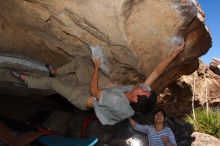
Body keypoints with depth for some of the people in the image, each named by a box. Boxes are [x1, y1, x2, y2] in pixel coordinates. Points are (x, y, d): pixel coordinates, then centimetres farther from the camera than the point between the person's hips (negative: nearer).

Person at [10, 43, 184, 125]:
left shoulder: (116, 102, -44)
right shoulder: (140, 93, -26)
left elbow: (93, 91, -32)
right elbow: (156, 72, -25)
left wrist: (96, 67, -22)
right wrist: (174, 53, -30)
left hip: (84, 98, -7)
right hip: (93, 89, 7)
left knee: (51, 81, 1)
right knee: (79, 60, 9)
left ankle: (25, 79, 29)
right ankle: (56, 71, 34)